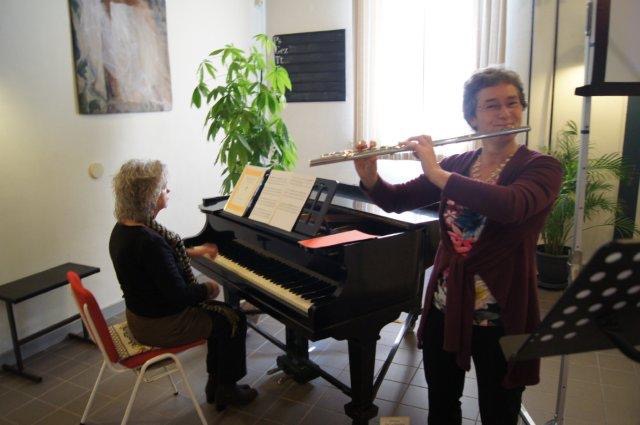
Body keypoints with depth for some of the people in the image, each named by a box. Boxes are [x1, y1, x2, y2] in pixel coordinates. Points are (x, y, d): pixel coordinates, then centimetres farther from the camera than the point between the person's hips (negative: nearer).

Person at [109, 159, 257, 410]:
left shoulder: (123, 228, 0)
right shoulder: (148, 241, -31)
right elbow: (178, 295, -28)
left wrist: (193, 251, 21)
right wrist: (208, 288, -10)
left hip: (141, 314, 9)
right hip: (159, 325, -9)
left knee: (220, 313, 20)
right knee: (234, 320, 5)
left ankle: (215, 384, 30)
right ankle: (226, 390, 23)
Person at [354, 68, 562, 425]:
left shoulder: (542, 168, -10)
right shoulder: (456, 164, 3)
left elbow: (511, 206, -32)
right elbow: (396, 201, 4)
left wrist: (436, 173, -28)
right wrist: (369, 178, -15)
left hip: (501, 314, -4)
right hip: (445, 307, 4)